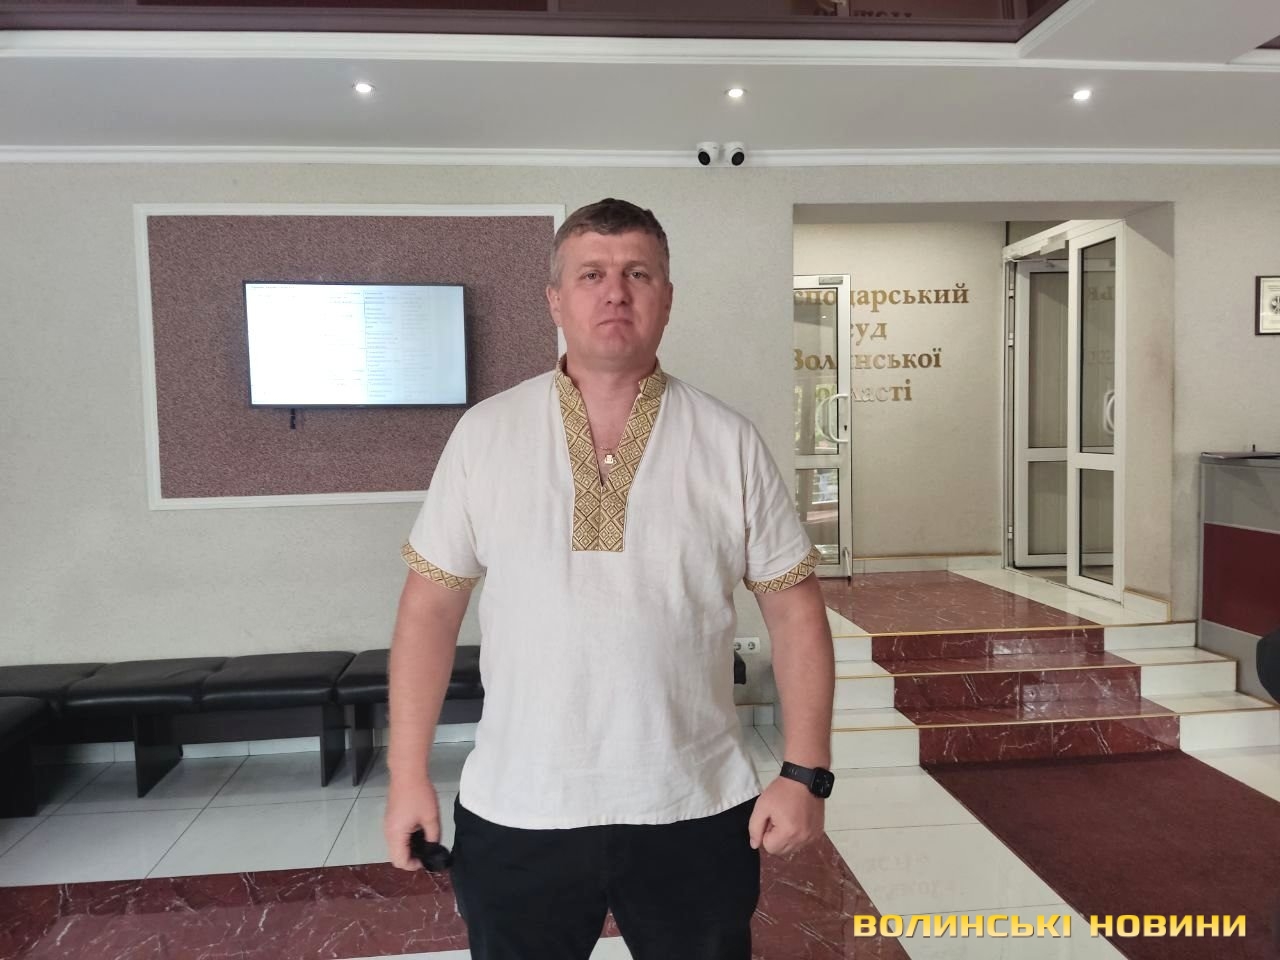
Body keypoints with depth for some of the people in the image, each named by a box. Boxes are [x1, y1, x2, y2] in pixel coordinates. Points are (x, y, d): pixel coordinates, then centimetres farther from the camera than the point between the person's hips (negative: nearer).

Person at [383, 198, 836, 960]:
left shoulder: (731, 443, -4)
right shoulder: (485, 434, -3)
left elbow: (795, 611, -1)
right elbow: (432, 605, 0)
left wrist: (806, 773, -6)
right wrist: (409, 775, -2)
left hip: (696, 813, 0)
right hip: (515, 816, 1)